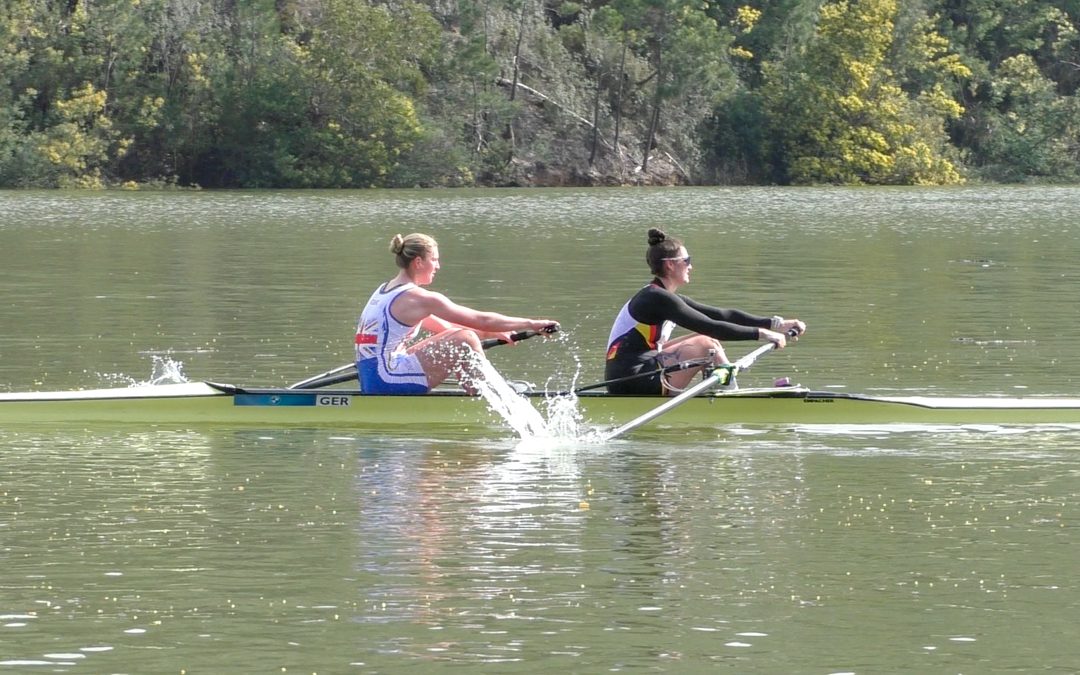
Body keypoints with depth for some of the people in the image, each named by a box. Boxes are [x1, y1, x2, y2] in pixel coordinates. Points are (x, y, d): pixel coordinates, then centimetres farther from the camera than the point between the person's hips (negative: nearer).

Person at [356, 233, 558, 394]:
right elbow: (481, 320, -7)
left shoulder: (384, 291, 18)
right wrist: (530, 324, 3)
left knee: (453, 341, 19)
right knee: (465, 341, -9)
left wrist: (496, 333, 22)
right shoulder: (420, 298, -11)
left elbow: (443, 327, 24)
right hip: (387, 381, -10)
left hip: (369, 382, 10)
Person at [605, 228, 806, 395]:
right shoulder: (657, 299, -14)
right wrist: (760, 333, -18)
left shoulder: (664, 297, 16)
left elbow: (724, 315, 12)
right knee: (706, 344, -12)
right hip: (629, 385, -10)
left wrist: (776, 324, 6)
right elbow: (711, 327, -21)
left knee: (706, 341, 10)